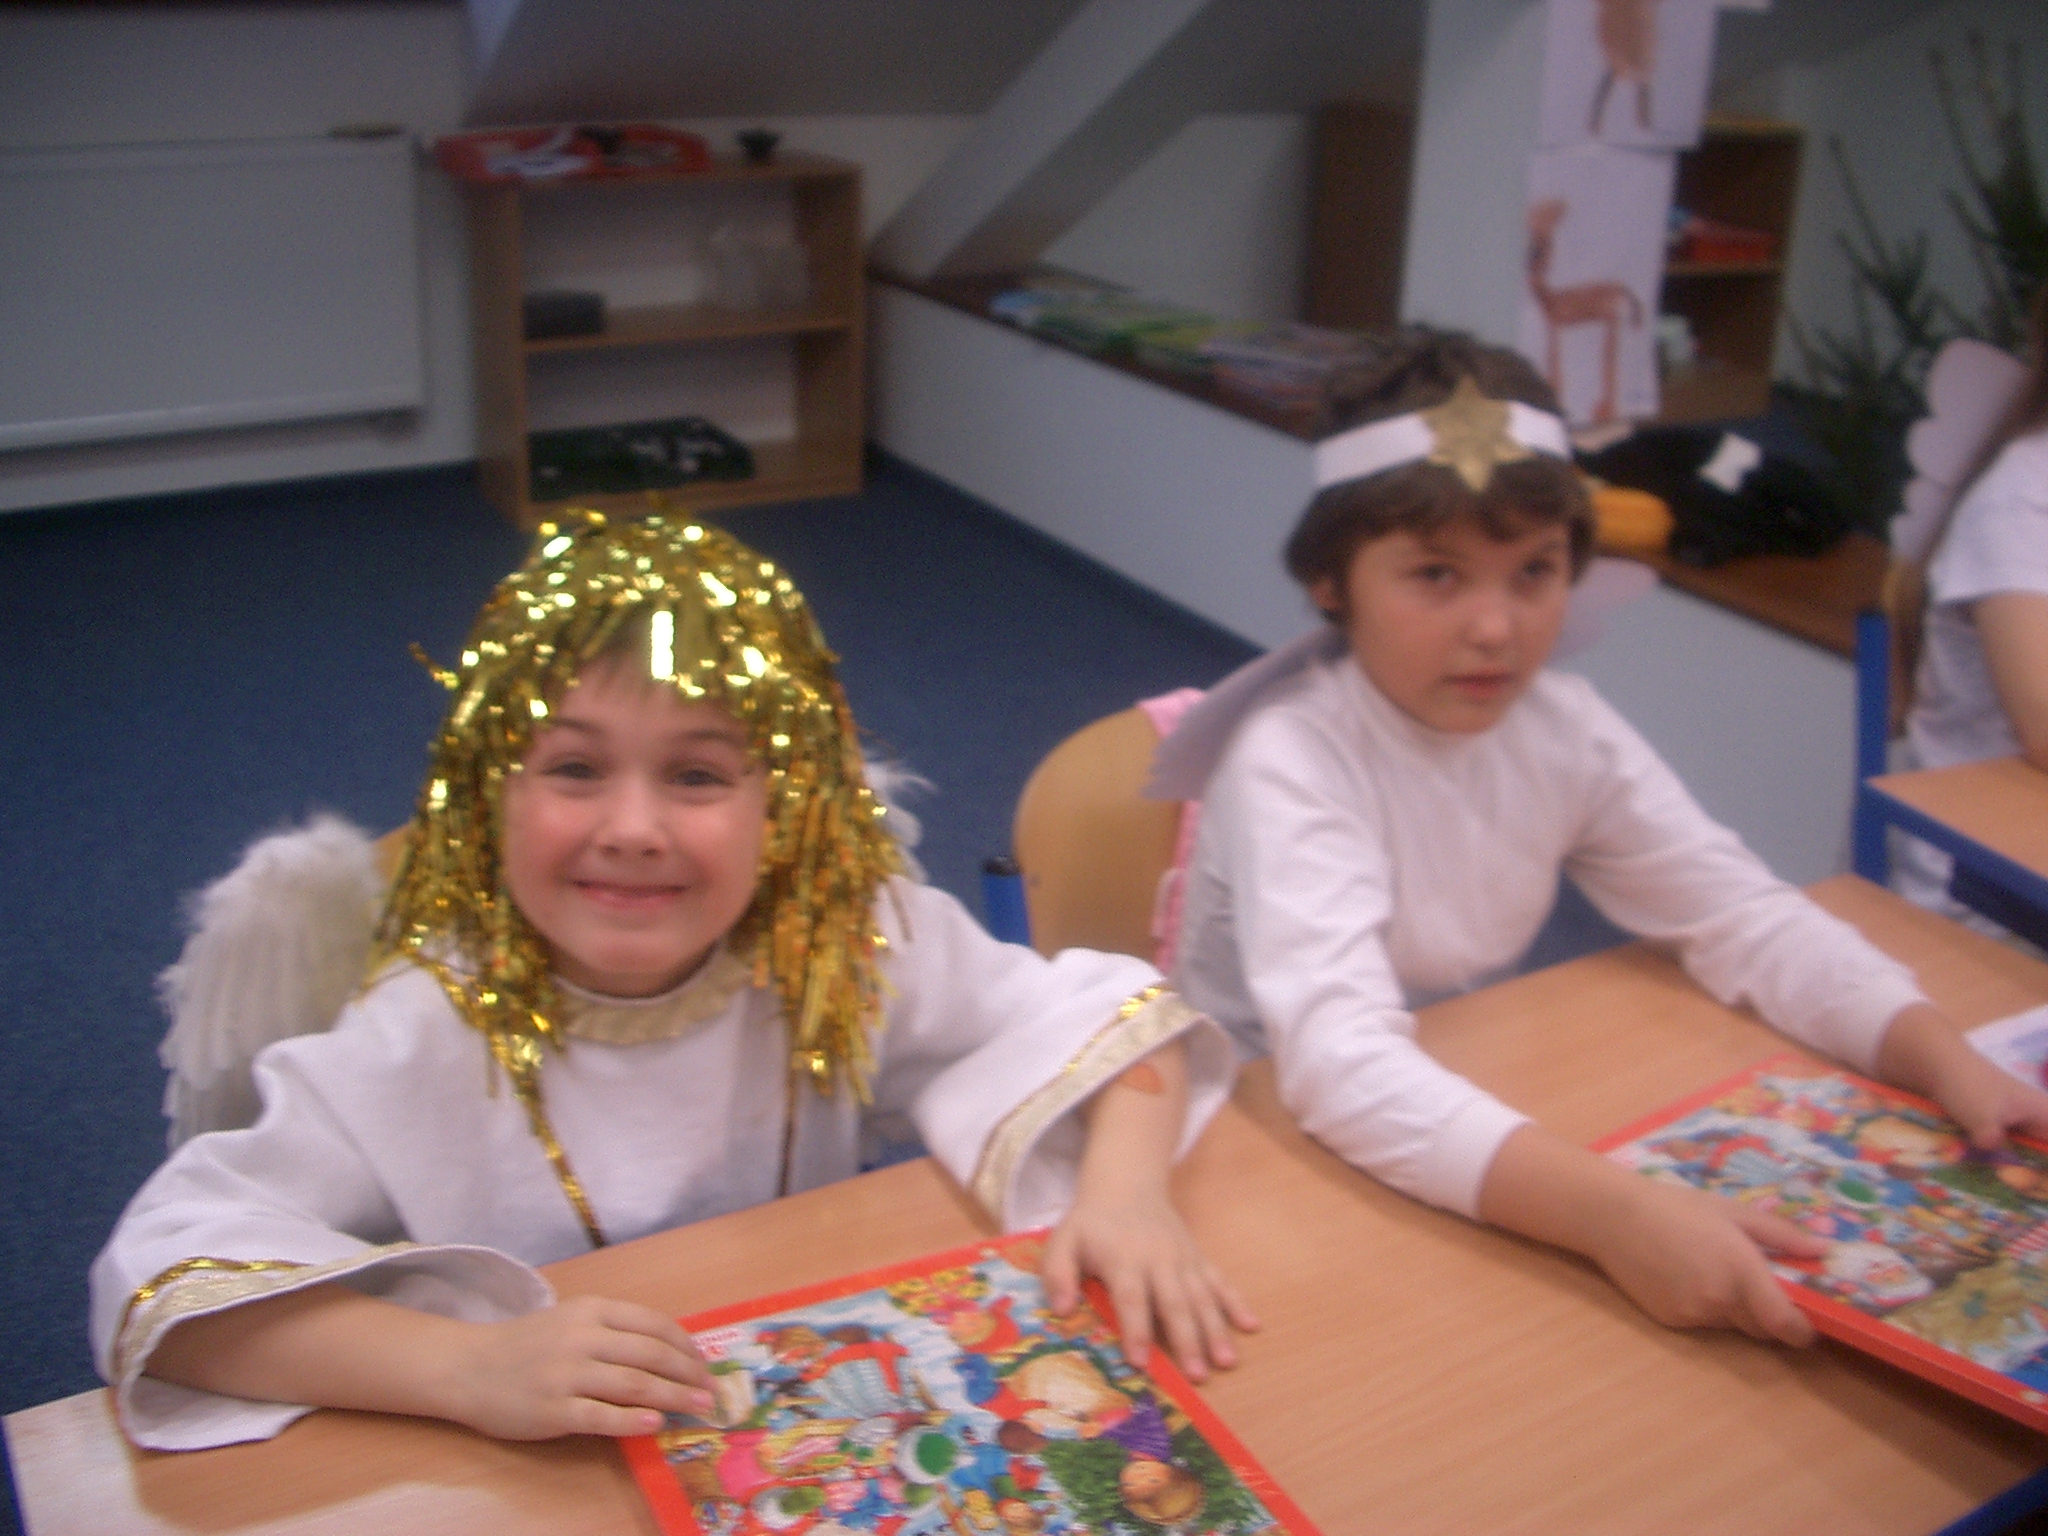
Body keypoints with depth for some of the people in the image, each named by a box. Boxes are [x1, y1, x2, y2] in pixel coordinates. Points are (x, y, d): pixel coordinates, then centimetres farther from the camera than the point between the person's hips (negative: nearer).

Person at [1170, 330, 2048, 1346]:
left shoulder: (1564, 728, -6)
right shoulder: (1290, 761, -24)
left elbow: (1744, 917, -1)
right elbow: (1341, 1066, -37)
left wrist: (1946, 1059, -17)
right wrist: (1617, 1213, -47)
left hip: (1469, 1103, 5)